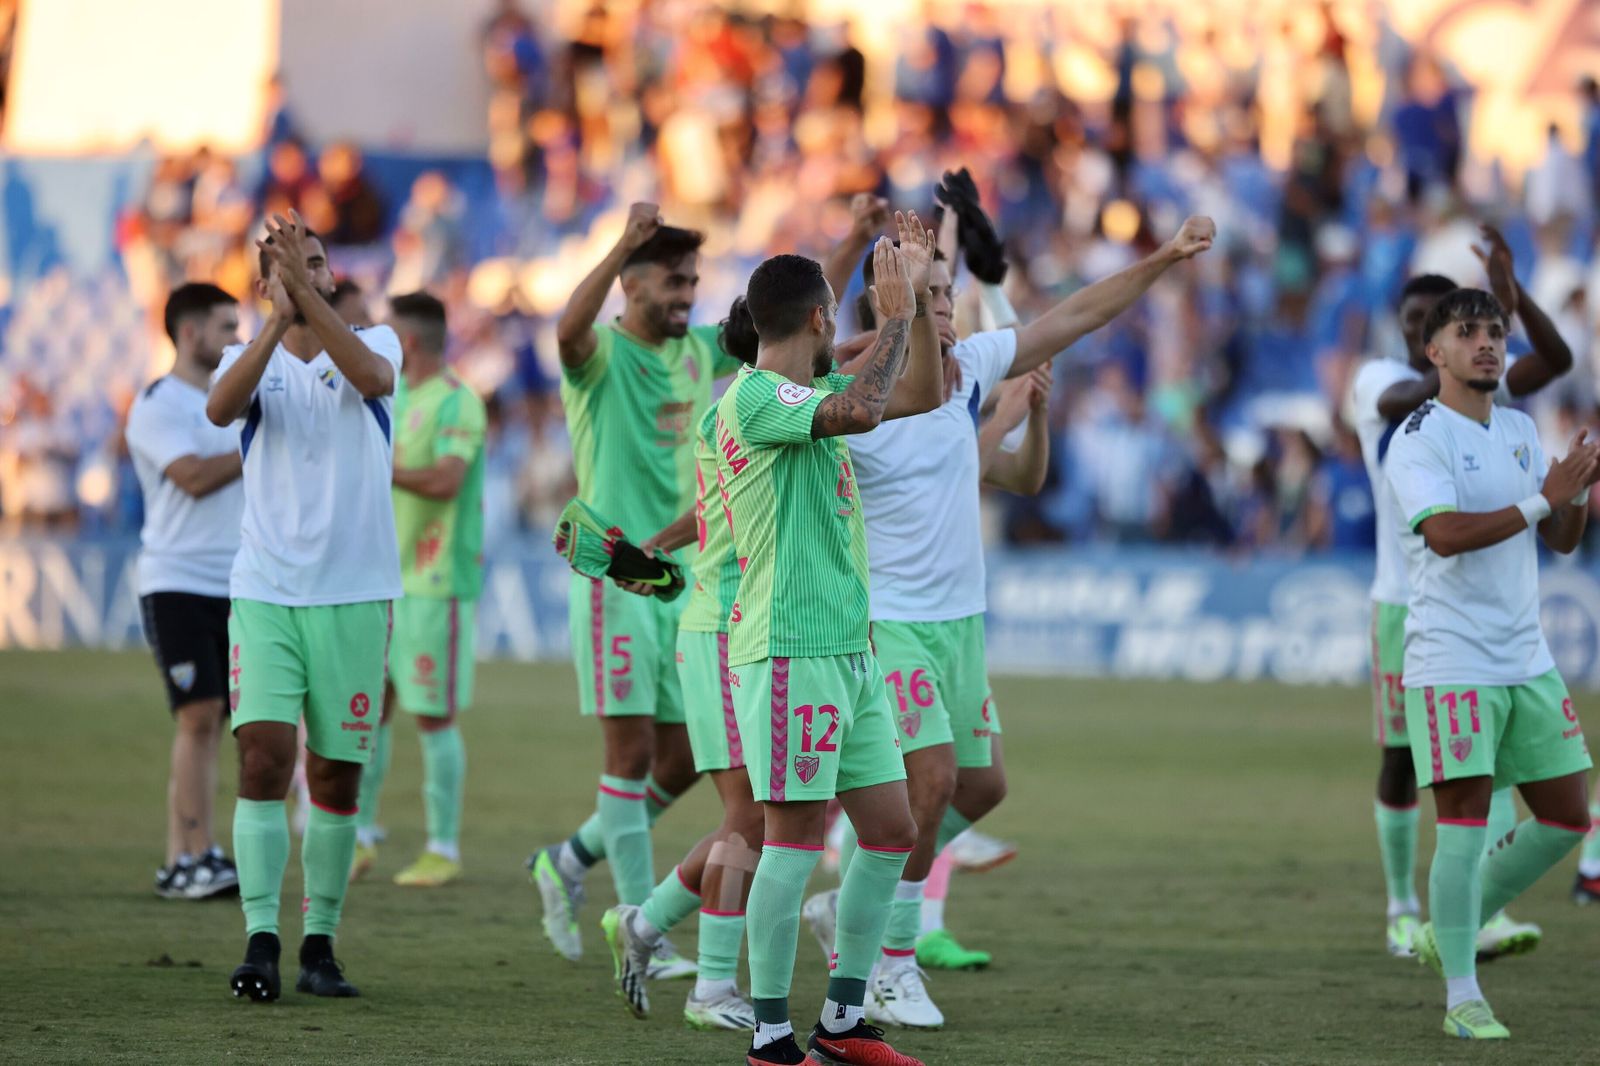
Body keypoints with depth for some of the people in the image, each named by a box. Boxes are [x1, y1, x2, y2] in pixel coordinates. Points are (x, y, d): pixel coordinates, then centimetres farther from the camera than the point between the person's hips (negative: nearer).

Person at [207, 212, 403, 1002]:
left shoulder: (373, 341, 6)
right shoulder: (250, 357, 6)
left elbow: (375, 378, -20)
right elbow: (220, 408, -17)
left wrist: (308, 296, -24)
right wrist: (278, 317, -25)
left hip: (354, 594, 0)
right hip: (265, 590, 0)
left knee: (337, 778, 5)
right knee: (263, 756, -14)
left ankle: (319, 944, 15)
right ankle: (260, 942, -14)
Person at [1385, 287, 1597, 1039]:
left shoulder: (1521, 432, 14)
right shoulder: (1419, 438, -8)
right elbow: (1447, 532, -23)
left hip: (1526, 659, 8)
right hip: (1452, 661, -7)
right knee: (1464, 824, -9)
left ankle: (1447, 933, 23)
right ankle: (1462, 998, -3)